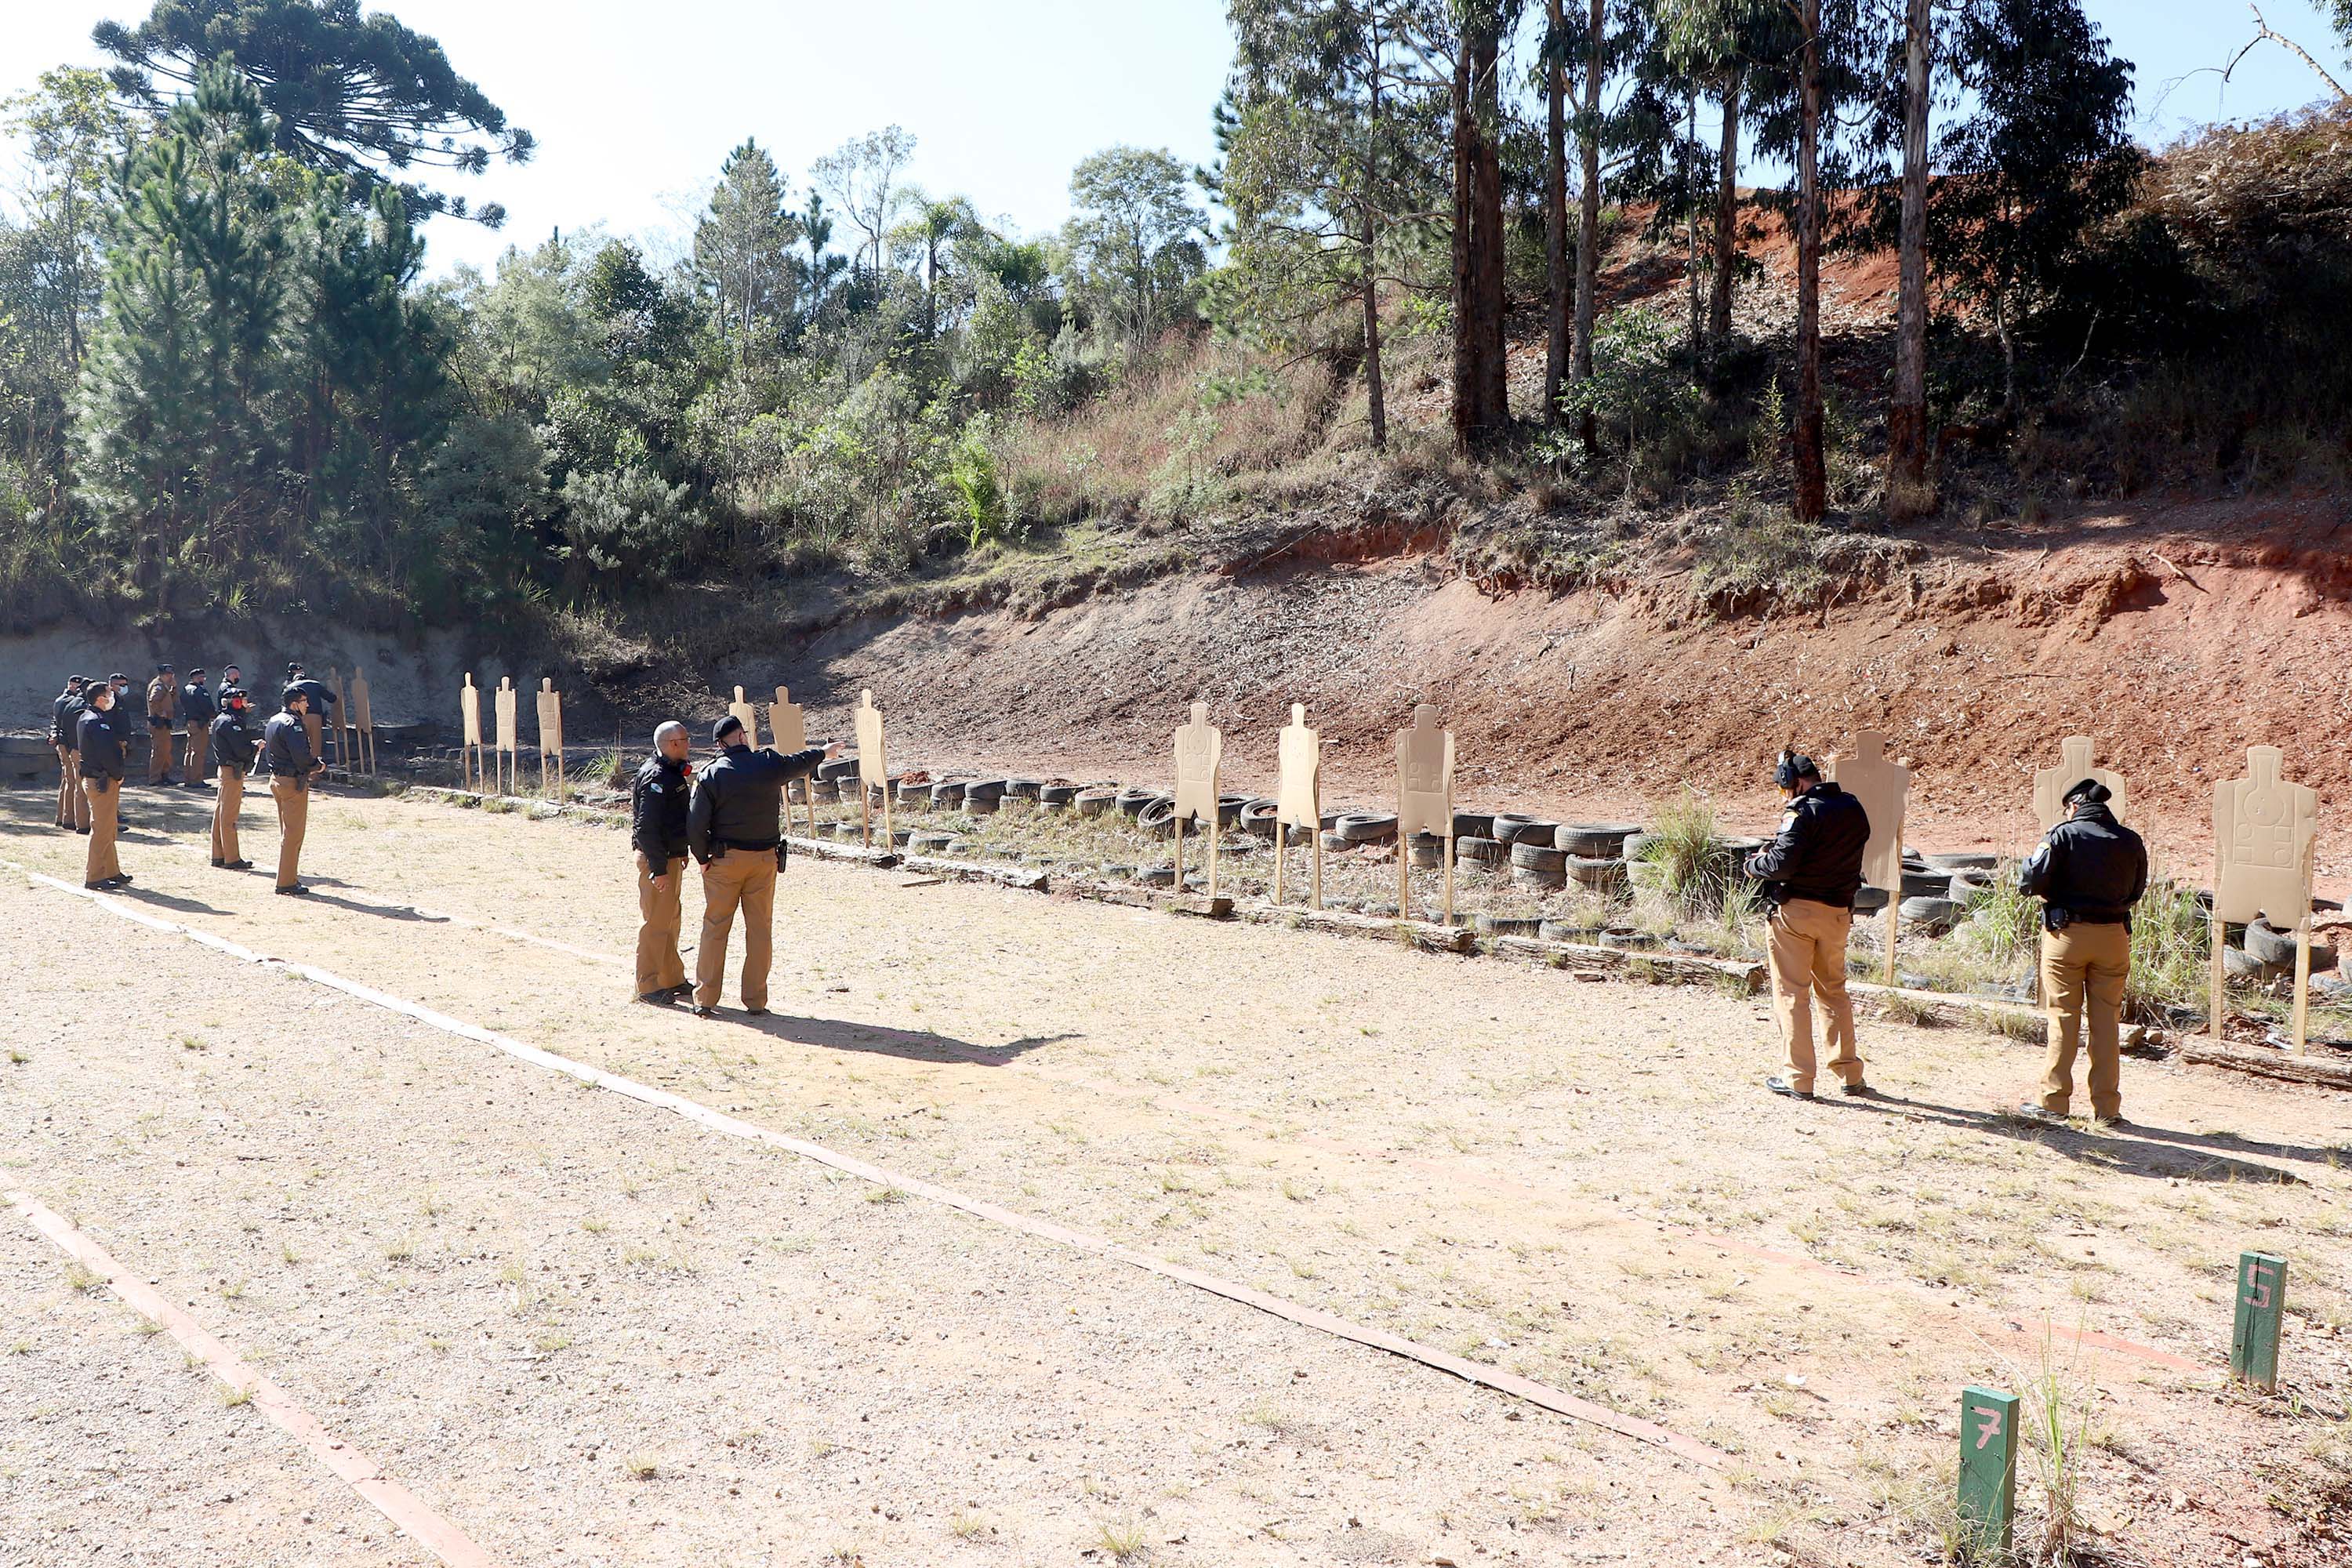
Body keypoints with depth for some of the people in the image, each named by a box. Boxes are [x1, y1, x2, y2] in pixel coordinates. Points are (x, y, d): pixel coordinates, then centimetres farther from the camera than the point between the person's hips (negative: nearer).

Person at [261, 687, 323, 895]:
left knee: (287, 832, 18)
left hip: (276, 780, 10)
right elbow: (301, 756, -27)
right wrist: (317, 765, -7)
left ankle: (288, 877, 24)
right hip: (293, 782, -10)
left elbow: (267, 750, 17)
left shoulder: (273, 722, 12)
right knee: (293, 834, -4)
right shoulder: (292, 724, -18)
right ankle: (287, 883, -1)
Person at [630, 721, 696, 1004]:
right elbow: (647, 827, -23)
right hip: (658, 859, -10)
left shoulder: (673, 772, 12)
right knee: (655, 922, -4)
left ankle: (672, 979, 27)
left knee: (670, 920, 17)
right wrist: (659, 868, -23)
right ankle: (648, 986, 3)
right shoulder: (656, 777, -19)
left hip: (672, 856, 10)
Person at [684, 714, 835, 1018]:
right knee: (760, 930, 9)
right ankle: (756, 1001, 12)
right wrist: (824, 752, 39)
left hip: (724, 859, -1)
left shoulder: (710, 774, -8)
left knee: (715, 928, 6)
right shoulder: (770, 764, -3)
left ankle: (704, 1000, 7)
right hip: (765, 859, 1)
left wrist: (703, 858, 5)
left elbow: (696, 824, -9)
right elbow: (801, 762, 18)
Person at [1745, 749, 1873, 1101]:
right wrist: (1772, 852, 14)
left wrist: (1754, 864, -2)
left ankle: (1798, 1080, 2)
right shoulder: (1854, 809, 9)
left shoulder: (1803, 811, -15)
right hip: (1838, 913, 7)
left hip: (1795, 910, -7)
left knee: (1791, 995, 1)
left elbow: (1781, 864, -22)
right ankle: (1850, 1074, 21)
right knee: (1835, 991, 19)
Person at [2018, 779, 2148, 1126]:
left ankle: (2054, 1101, 6)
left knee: (2063, 1018, 4)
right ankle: (2107, 1106, 13)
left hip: (2067, 933, -3)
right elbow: (2136, 892, 14)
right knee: (2107, 1022, 9)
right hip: (2113, 936, 3)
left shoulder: (2064, 834, -9)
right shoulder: (2131, 841, 3)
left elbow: (2032, 882, -14)